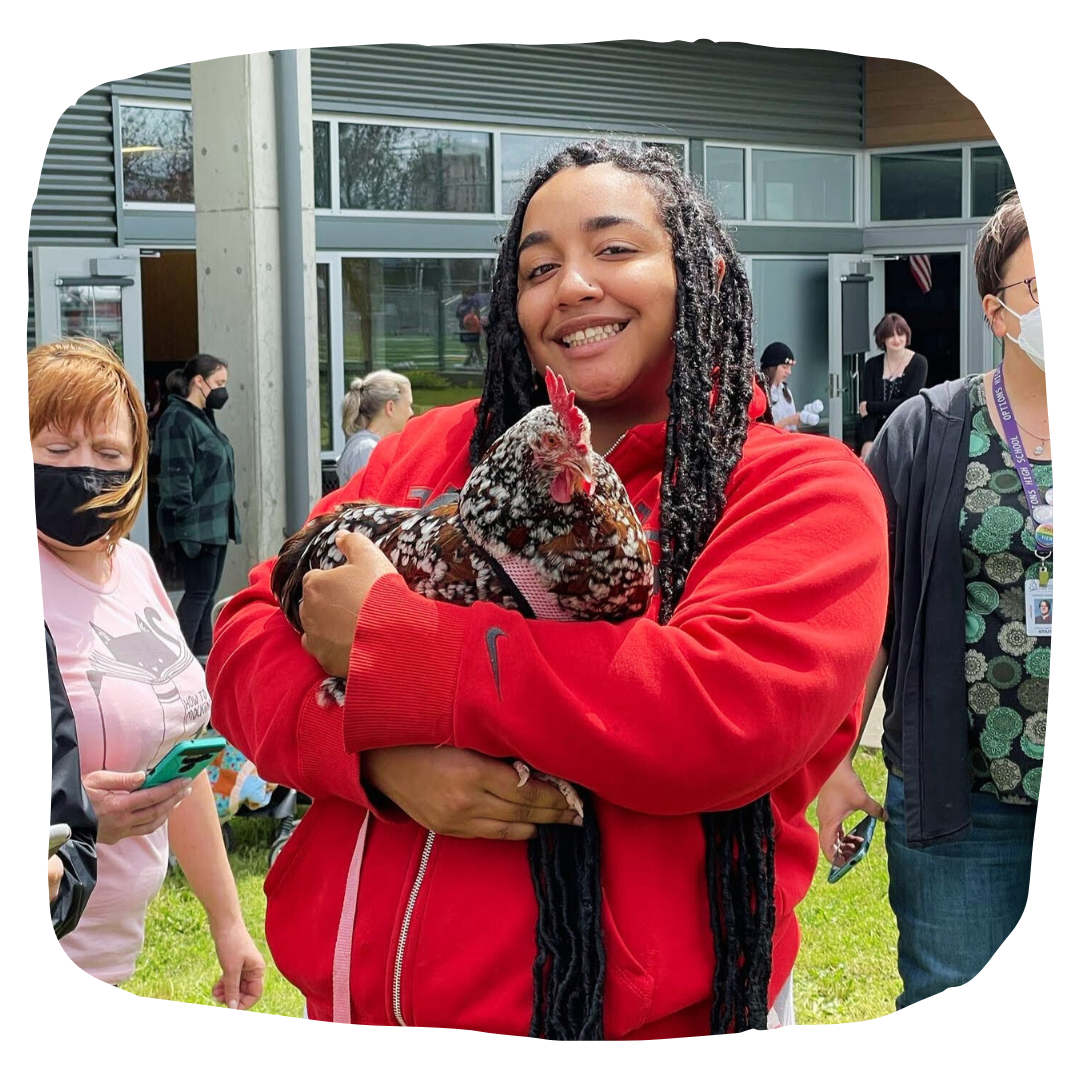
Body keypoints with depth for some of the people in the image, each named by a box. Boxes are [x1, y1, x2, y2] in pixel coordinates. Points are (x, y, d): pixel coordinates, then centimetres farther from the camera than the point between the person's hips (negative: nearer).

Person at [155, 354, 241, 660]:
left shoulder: (203, 418, 17)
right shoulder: (177, 419, -14)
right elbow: (176, 476, -19)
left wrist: (227, 522, 18)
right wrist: (188, 521, -22)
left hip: (215, 525, 9)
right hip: (195, 527, -9)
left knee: (207, 594, 12)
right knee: (199, 592, -8)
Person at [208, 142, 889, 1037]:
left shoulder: (800, 489, -7)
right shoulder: (435, 452, 5)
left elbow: (726, 715, -24)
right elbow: (250, 638, 3)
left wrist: (386, 639, -18)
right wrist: (384, 754, -19)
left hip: (635, 1014, -3)